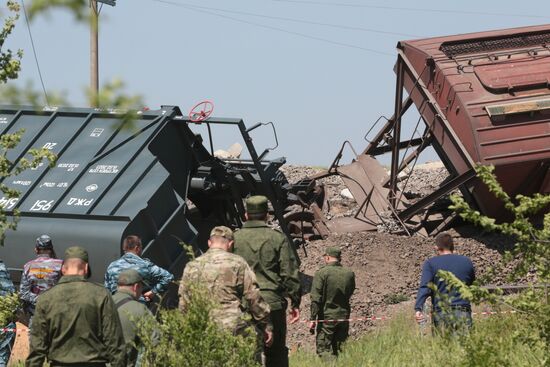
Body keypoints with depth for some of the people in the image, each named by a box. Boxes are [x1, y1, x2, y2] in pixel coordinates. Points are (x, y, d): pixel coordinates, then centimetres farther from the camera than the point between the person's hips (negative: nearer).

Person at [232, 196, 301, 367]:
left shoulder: (235, 239, 3)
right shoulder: (278, 239, 1)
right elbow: (290, 274, 0)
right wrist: (295, 303, 7)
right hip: (273, 302, -1)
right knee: (276, 353, 7)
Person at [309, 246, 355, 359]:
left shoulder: (321, 273, -11)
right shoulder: (349, 274, 3)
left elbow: (316, 298, -13)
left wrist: (313, 318, -11)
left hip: (327, 317, -5)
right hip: (344, 317, 5)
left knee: (324, 349, -2)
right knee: (339, 349, 12)